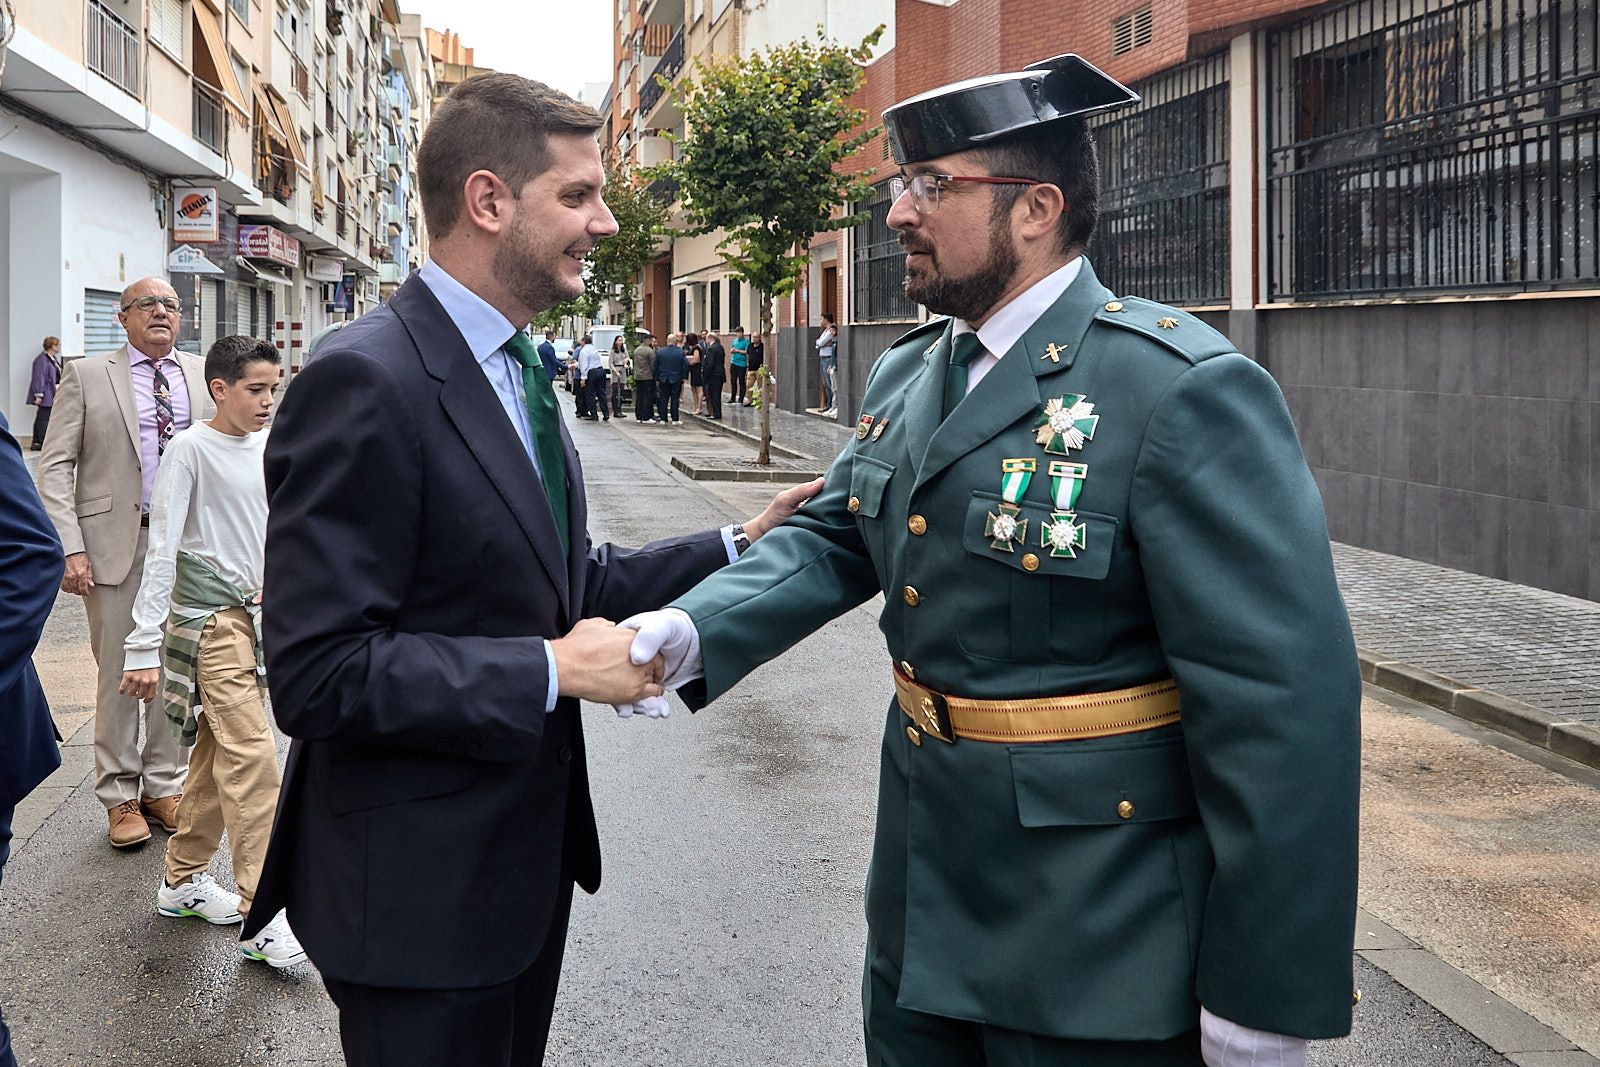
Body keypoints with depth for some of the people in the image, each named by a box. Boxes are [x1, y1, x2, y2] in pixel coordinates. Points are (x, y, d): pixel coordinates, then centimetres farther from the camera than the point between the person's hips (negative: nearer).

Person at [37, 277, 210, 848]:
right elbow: (55, 467, -2)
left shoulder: (205, 377, 9)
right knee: (119, 673, 3)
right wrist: (70, 548, -12)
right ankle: (120, 797, 15)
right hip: (116, 542, -2)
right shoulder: (87, 376, 2)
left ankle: (163, 786, 23)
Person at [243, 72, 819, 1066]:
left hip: (527, 856, 9)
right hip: (417, 891, -9)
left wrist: (740, 545, 2)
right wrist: (554, 670, -22)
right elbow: (317, 673, -25)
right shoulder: (367, 384, -21)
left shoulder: (517, 372, 9)